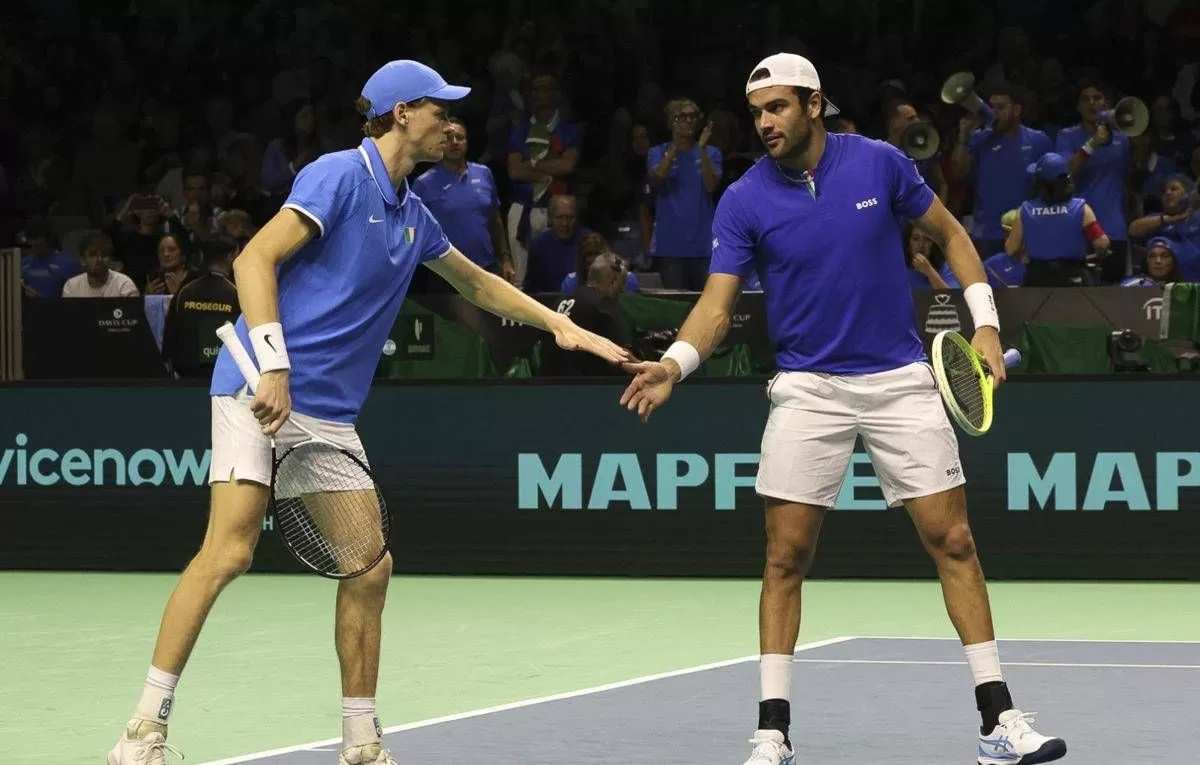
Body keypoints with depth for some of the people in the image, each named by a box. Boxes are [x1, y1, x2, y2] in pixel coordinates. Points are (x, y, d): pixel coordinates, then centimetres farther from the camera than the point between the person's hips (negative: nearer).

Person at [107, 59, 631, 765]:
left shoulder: (411, 215, 17)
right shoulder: (339, 176, -7)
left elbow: (479, 284, 35)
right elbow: (254, 261, -16)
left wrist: (561, 323, 29)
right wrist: (274, 365, -24)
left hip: (332, 414, 8)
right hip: (261, 389, -8)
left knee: (370, 568, 4)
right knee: (230, 549, -19)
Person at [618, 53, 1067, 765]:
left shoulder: (880, 164, -5)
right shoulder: (745, 201, -6)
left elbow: (950, 232, 9)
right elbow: (717, 304, -9)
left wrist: (985, 319, -2)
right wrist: (674, 363, -28)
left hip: (901, 380, 0)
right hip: (807, 389, 0)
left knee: (953, 541, -1)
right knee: (786, 556, -4)